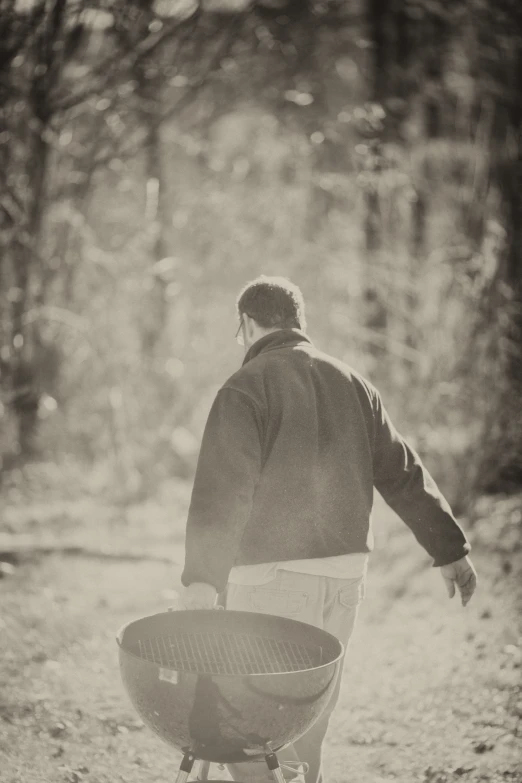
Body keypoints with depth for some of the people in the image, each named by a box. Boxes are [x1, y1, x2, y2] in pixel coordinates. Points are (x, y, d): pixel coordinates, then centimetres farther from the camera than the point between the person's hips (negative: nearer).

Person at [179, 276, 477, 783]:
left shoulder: (245, 389, -7)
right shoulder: (351, 384, 11)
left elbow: (222, 490, -18)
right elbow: (403, 475, 12)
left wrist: (201, 578, -22)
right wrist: (449, 549, 17)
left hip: (272, 574, -6)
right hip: (345, 570, 6)